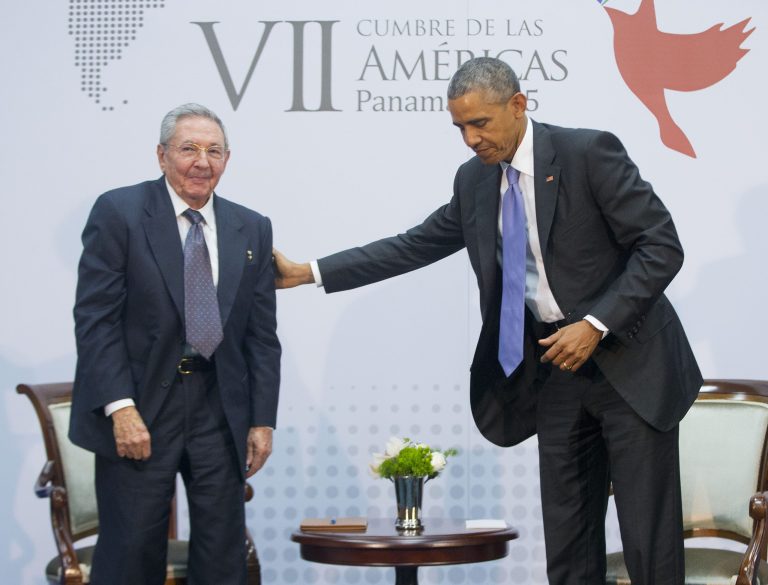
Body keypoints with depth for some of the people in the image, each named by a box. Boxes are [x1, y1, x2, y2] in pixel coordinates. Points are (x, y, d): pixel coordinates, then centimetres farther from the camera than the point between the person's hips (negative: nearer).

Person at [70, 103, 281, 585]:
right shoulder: (119, 212, -4)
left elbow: (262, 335, 9)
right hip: (139, 406, -3)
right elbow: (95, 318, -9)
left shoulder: (252, 229, 9)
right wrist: (121, 408, -16)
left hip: (220, 411, 4)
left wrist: (263, 420, 3)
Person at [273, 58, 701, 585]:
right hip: (556, 367, 6)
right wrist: (308, 273, 9)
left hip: (629, 360, -6)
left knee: (650, 537, -3)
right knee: (568, 541, 9)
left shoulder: (589, 152, -13)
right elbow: (414, 246, 13)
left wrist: (595, 324, -21)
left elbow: (662, 246, -14)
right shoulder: (474, 180, 7)